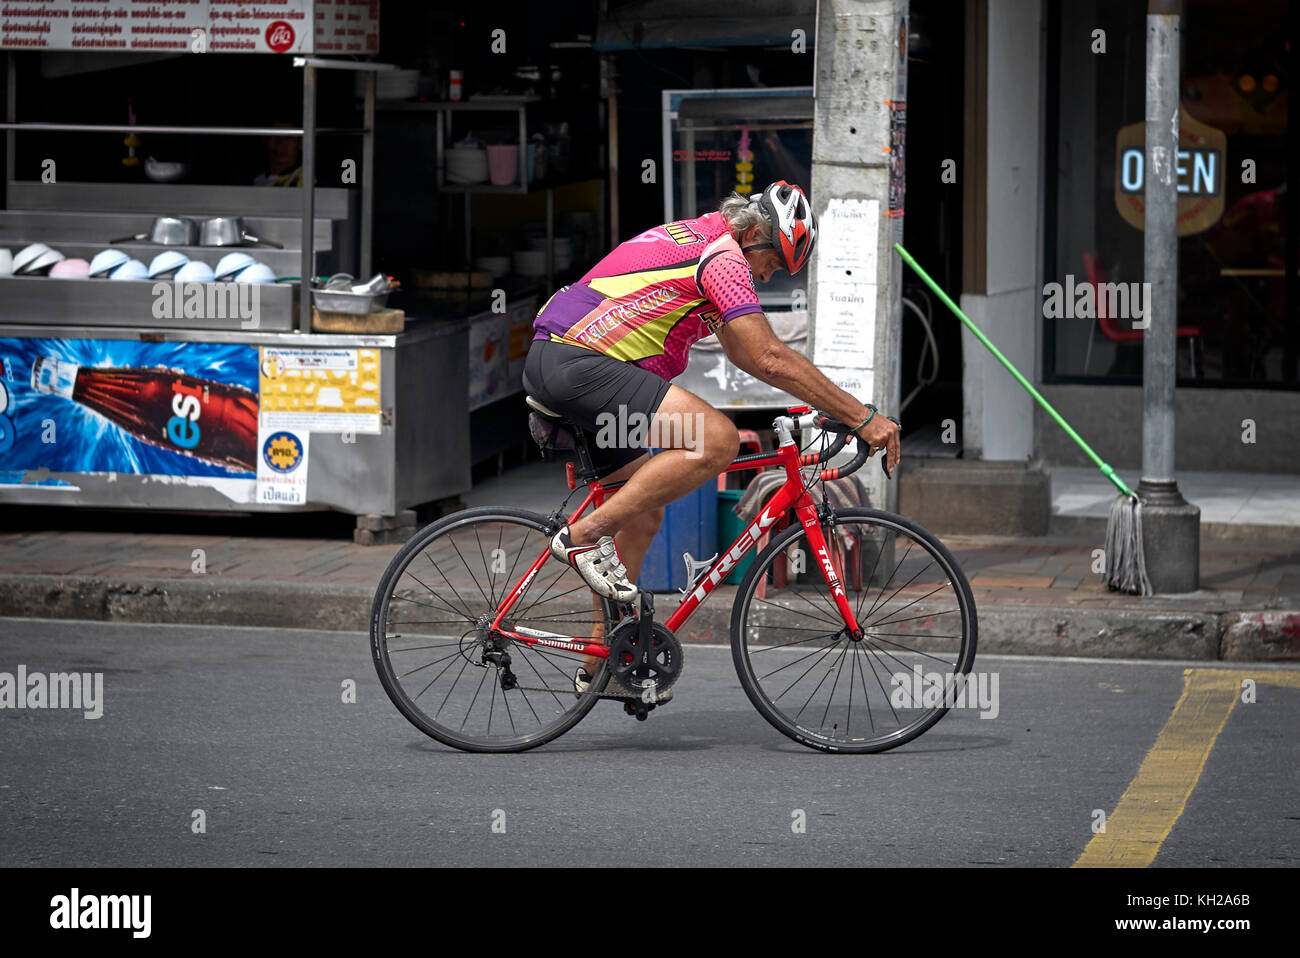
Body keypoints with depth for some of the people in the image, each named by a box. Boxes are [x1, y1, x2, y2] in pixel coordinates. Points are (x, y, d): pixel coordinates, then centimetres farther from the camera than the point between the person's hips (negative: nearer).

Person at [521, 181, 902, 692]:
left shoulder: (694, 240, 23)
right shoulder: (722, 257, -9)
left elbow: (745, 353, 31)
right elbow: (771, 359, -16)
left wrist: (826, 403, 28)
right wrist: (862, 417, -13)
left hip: (548, 364, 11)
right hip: (578, 364, -11)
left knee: (642, 515, 16)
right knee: (717, 440, -23)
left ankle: (603, 665, 19)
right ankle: (586, 534, -16)